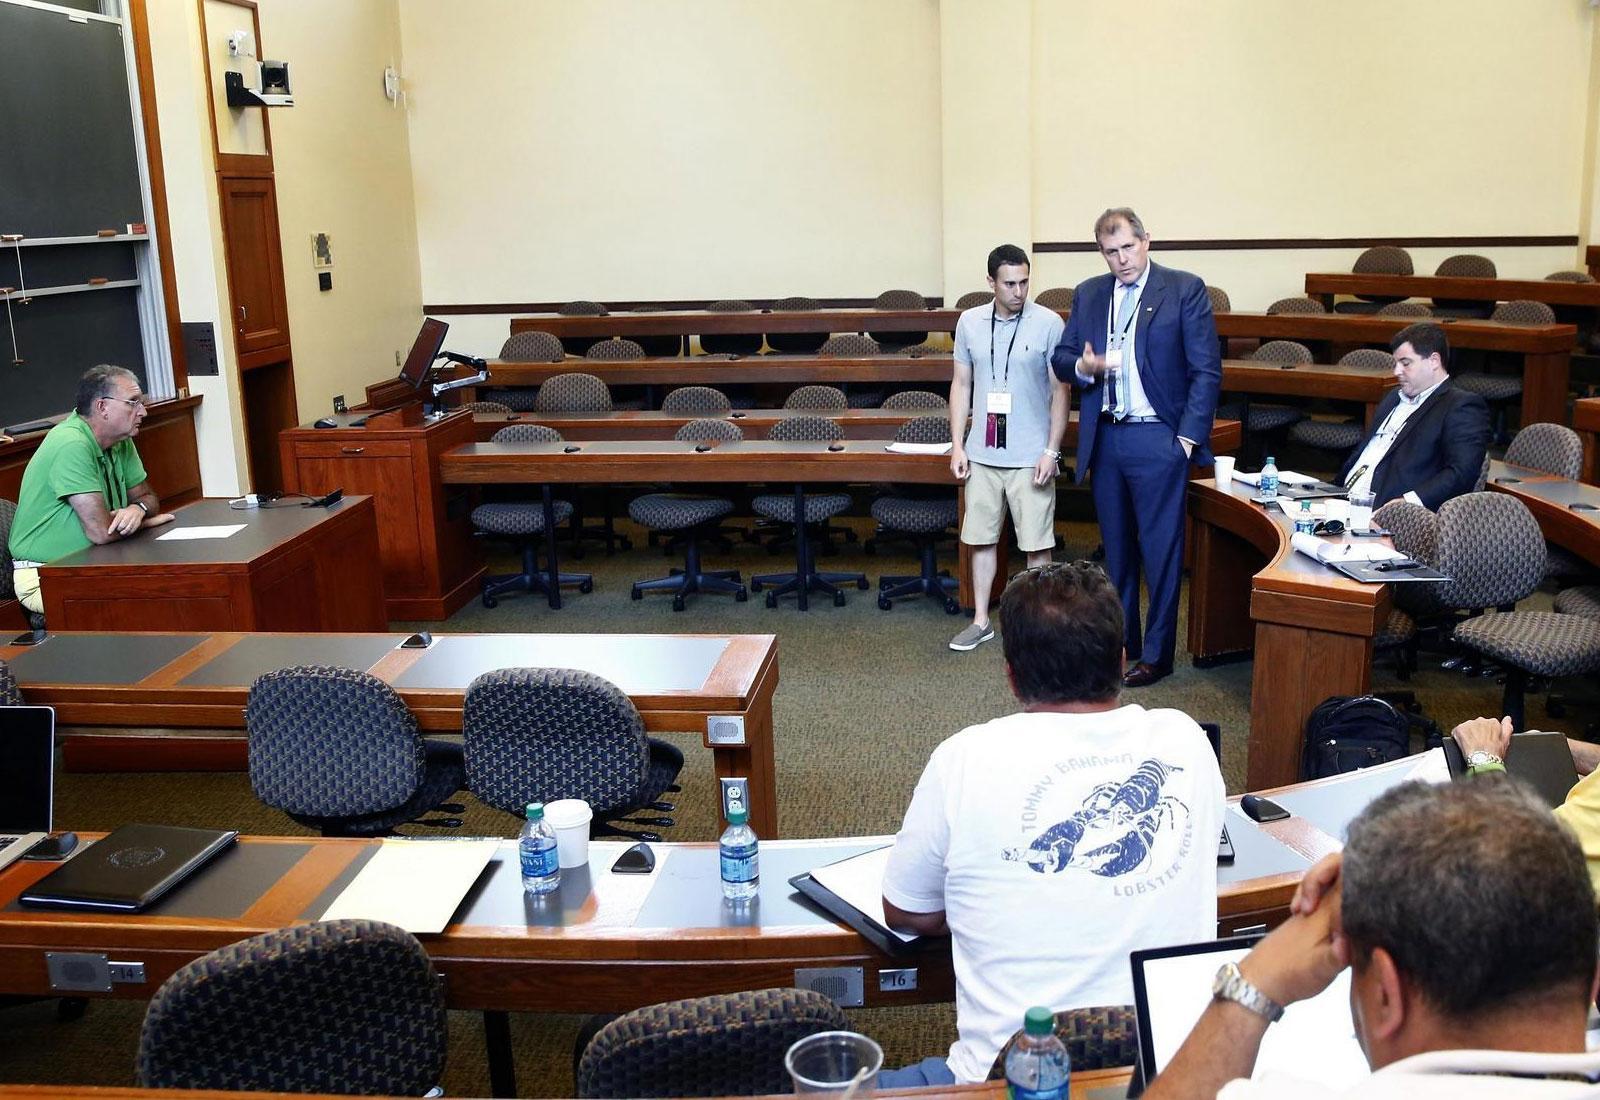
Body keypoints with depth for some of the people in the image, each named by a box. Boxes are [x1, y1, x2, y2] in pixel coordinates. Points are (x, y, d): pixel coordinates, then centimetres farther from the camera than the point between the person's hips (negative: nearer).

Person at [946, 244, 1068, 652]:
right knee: (982, 538, 11)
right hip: (982, 453, 3)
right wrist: (957, 445, 4)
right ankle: (981, 620, 22)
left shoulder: (1048, 323, -6)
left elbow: (1060, 391, -4)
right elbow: (961, 384, 10)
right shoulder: (970, 322, 4)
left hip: (1030, 456, -3)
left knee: (1037, 542, 3)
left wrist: (1051, 451, -10)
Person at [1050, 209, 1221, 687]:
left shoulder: (1185, 289, -4)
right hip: (1104, 438, 5)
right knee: (1116, 547, 14)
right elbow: (1061, 358, 13)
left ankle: (1156, 653, 10)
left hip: (1158, 439, -5)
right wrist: (1084, 366, -11)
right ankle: (1119, 641, 26)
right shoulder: (1088, 294, 9)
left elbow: (1207, 370, -6)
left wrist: (1189, 436, -11)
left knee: (1161, 550, 1)